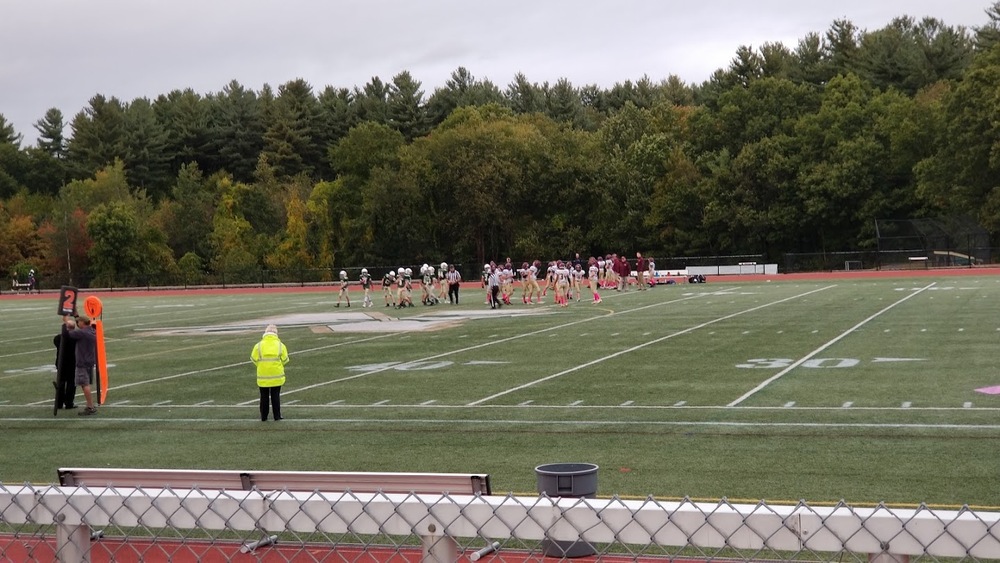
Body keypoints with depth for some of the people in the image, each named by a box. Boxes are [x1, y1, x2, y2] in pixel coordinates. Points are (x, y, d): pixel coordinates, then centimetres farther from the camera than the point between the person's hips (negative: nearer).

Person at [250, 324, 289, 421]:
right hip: (277, 376, 0)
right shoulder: (280, 345, -4)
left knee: (264, 397, 10)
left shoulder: (258, 345, -6)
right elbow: (285, 360, 0)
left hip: (263, 376, 0)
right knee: (275, 396, 9)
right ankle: (277, 416, 11)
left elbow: (254, 359, -3)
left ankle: (263, 416, 14)